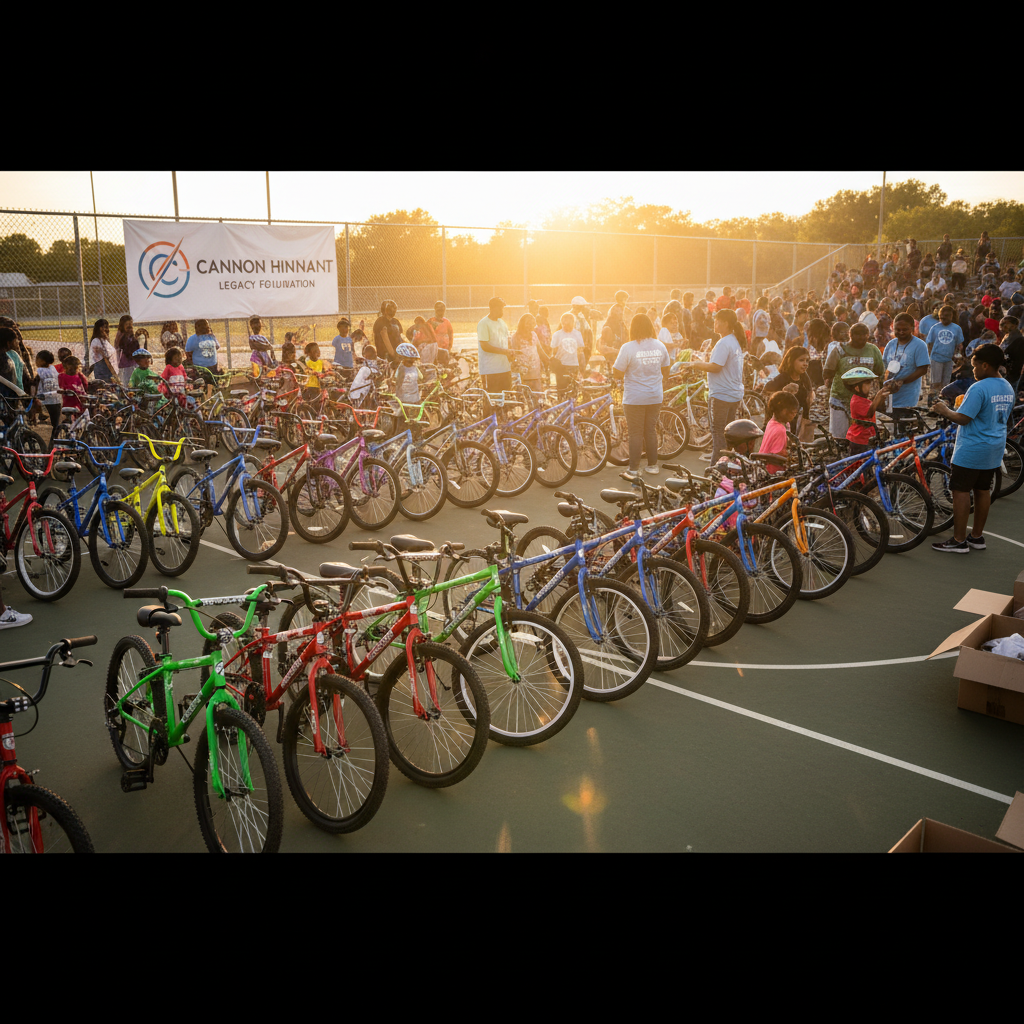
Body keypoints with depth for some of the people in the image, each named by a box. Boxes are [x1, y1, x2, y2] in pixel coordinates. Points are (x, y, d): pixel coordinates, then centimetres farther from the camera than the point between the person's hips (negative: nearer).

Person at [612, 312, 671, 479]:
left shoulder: (628, 348, -14)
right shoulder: (660, 346, 2)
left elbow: (617, 374, -13)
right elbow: (665, 372, 12)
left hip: (634, 398, -4)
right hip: (655, 397, 4)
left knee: (635, 433, 3)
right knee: (651, 431, 15)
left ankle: (634, 469, 8)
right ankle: (653, 465, 22)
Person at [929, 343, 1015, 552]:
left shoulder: (979, 388, -20)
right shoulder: (1008, 388, 9)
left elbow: (962, 418, -22)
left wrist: (944, 410, -5)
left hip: (970, 450, -9)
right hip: (994, 450, 9)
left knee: (961, 491, -2)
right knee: (983, 490, 15)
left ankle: (959, 541, 0)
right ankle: (977, 537, 23)